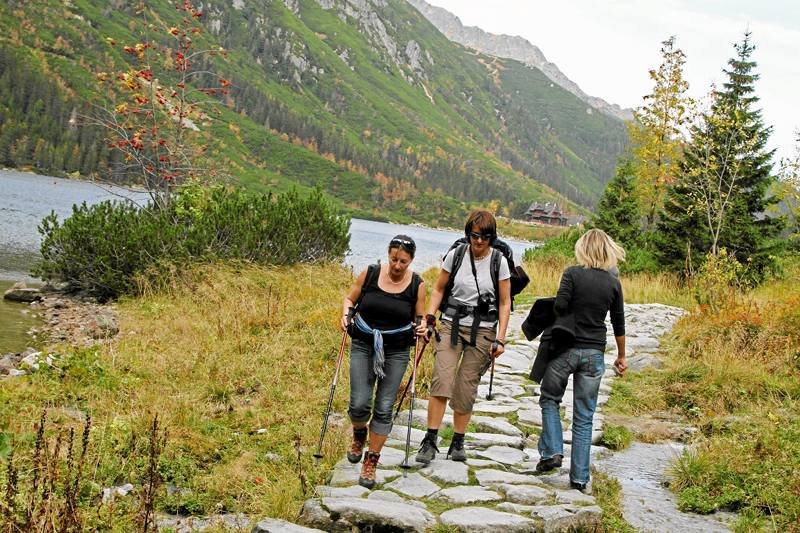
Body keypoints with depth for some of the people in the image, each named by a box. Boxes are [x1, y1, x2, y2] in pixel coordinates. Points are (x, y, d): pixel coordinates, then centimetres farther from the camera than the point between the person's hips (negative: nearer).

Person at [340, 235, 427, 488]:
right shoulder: (370, 274, -5)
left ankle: (371, 462, 13)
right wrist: (346, 313, -13)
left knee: (384, 408, -2)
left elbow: (420, 317, 6)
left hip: (396, 352, 0)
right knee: (359, 404, -7)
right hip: (363, 346, 0)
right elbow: (349, 299, 7)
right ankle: (359, 436, 28)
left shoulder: (416, 285, -4)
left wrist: (423, 327, -15)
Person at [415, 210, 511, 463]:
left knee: (466, 387, 1)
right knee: (441, 382, -13)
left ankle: (458, 443, 14)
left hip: (483, 331, 0)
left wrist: (500, 339, -4)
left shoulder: (499, 262, -4)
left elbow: (504, 303, 1)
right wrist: (428, 318, -1)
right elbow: (439, 289, 10)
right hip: (452, 326, 1)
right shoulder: (455, 255, -1)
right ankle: (430, 442, -9)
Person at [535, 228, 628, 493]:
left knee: (549, 399, 20)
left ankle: (552, 451, 3)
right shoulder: (613, 283, 4)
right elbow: (619, 324, 10)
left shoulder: (573, 274, -7)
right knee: (584, 416, 7)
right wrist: (621, 356, 21)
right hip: (594, 353, 3)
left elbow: (559, 306, -18)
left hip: (566, 348, -3)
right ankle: (579, 478, 8)